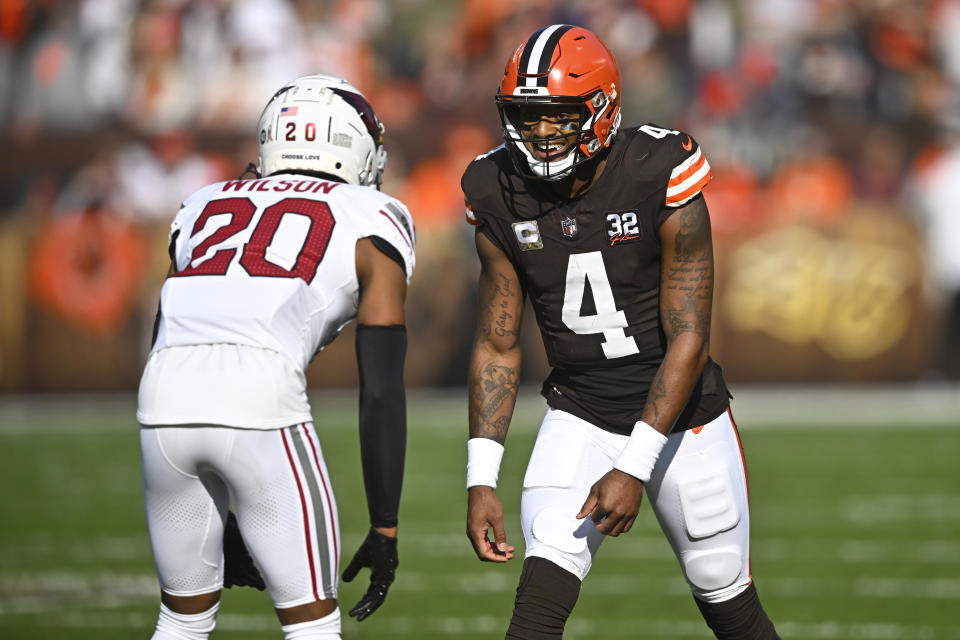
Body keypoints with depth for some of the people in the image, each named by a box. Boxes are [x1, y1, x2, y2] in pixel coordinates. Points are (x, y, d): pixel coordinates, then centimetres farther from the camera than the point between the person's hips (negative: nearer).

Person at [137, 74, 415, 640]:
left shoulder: (206, 208, 31)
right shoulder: (371, 226, 17)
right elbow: (382, 393, 10)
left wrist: (221, 524, 35)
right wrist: (385, 530, 16)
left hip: (165, 403, 4)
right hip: (260, 400, -4)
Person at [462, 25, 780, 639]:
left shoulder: (664, 183, -22)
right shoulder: (502, 200, -10)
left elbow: (688, 341, -21)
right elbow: (497, 346, -1)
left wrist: (635, 468, -26)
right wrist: (481, 478, -9)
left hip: (681, 413, -2)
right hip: (580, 416, 2)